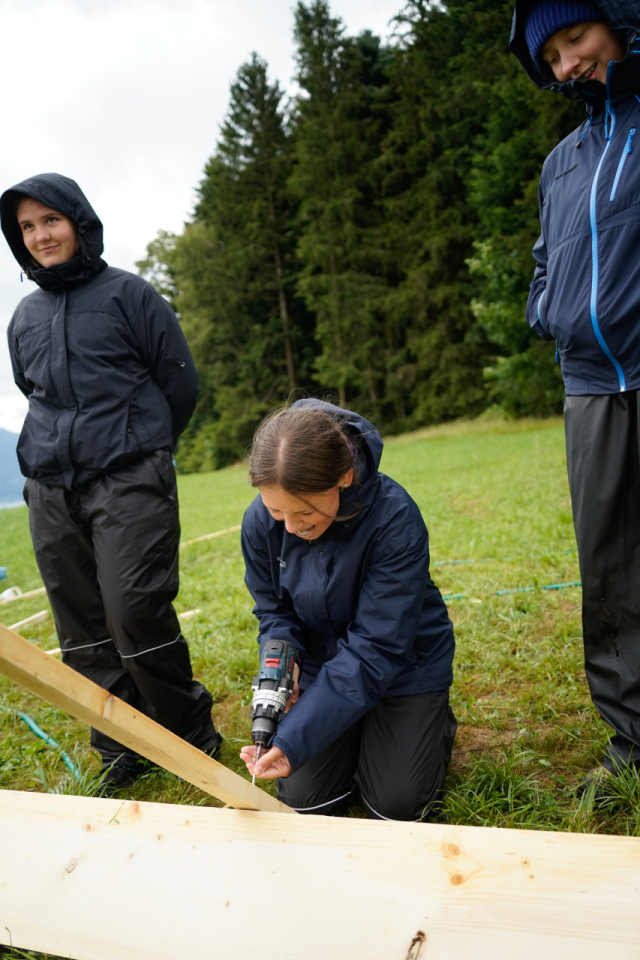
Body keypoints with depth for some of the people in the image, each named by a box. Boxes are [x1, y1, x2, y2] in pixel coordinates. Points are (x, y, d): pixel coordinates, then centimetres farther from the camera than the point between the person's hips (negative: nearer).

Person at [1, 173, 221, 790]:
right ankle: (121, 750, 21)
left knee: (136, 614, -12)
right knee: (82, 629, 6)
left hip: (130, 483, -5)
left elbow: (180, 381, 3)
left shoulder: (128, 294, 2)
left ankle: (189, 737, 10)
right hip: (50, 492, 5)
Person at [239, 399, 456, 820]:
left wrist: (294, 738, -35)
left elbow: (375, 650, -31)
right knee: (302, 798, -2)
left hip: (404, 664, -3)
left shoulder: (395, 518, -33)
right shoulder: (261, 521, -18)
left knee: (398, 804, -8)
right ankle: (359, 733, 27)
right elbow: (274, 610, 0)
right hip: (323, 662, 4)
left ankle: (435, 721, 22)